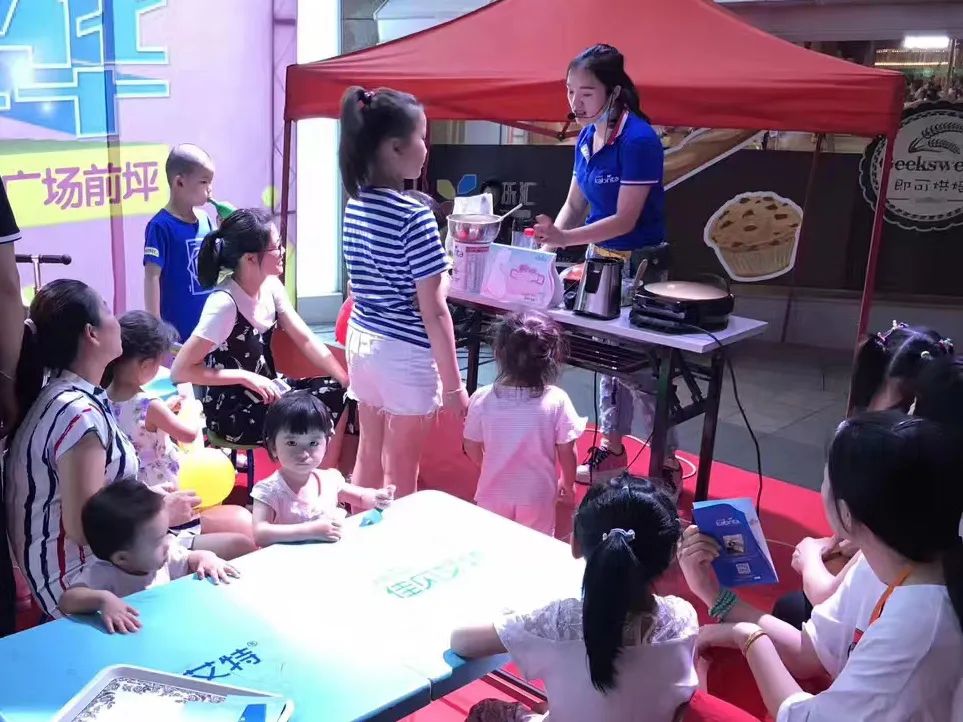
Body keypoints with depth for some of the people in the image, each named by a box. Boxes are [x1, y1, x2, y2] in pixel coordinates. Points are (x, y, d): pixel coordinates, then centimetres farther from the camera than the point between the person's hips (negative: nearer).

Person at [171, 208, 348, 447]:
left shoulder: (270, 286, -4)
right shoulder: (224, 303, -25)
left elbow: (307, 341, -2)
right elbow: (180, 371, -23)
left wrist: (350, 383, -12)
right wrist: (247, 377, -24)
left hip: (265, 393, 7)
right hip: (231, 411, -7)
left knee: (343, 396, -6)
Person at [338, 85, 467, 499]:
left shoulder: (355, 206, 3)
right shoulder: (415, 217, -20)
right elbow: (433, 312, -18)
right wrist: (454, 383, -12)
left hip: (361, 340, 7)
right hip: (405, 353, -7)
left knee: (368, 456, 20)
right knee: (402, 472, 8)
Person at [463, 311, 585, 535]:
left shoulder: (482, 399, -19)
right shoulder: (557, 400, -22)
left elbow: (472, 449, -6)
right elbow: (567, 452, -12)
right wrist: (568, 483, 9)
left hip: (494, 494, 1)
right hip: (537, 496, -1)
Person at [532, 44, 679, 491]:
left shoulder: (639, 139, -22)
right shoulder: (586, 137, 2)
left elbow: (625, 220, -24)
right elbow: (575, 204, 8)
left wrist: (565, 238, -30)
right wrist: (547, 246, -6)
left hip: (638, 264, -8)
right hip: (600, 258, 8)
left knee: (642, 365, -2)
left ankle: (668, 467, 13)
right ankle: (611, 453, 28)